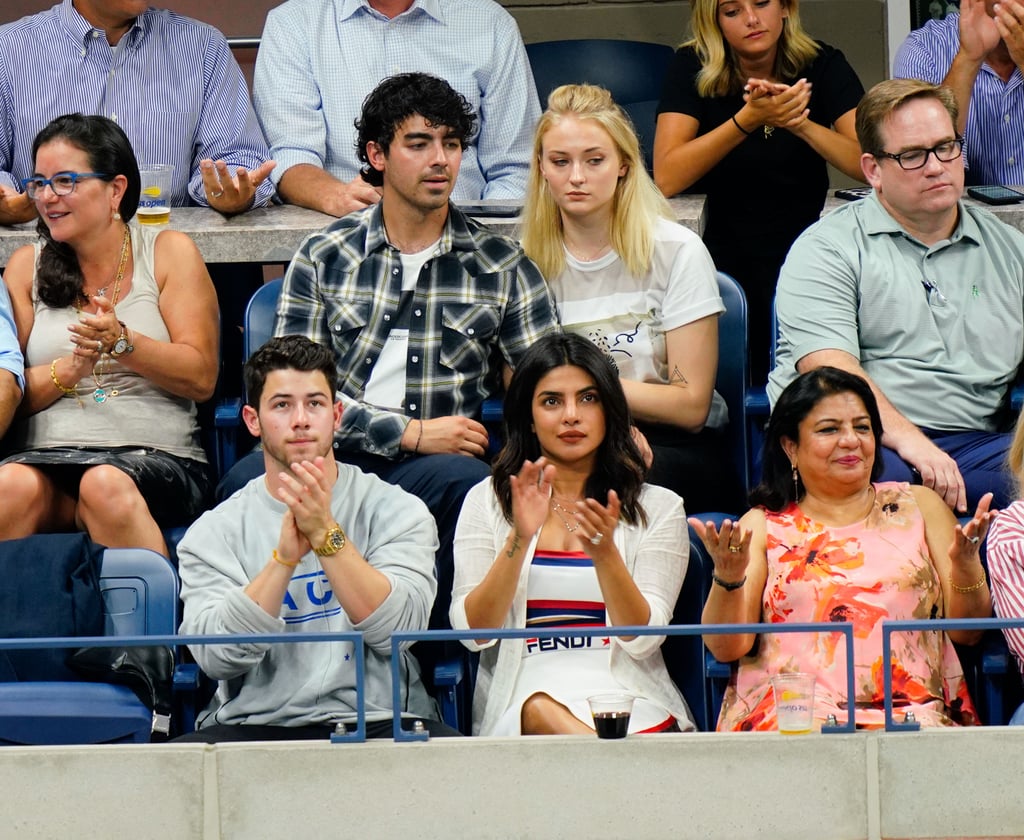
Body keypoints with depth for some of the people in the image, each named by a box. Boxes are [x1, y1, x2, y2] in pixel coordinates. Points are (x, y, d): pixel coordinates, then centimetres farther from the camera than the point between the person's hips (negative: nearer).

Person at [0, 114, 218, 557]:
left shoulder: (168, 253, 10)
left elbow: (202, 378, 2)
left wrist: (121, 342, -12)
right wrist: (71, 368, -9)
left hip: (156, 456, -1)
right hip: (47, 455, 1)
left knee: (106, 486, -37)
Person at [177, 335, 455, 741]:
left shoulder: (396, 511, 9)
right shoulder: (214, 532, 9)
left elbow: (395, 630, -7)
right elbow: (216, 657, -7)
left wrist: (326, 534, -16)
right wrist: (286, 554, -16)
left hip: (376, 722, 0)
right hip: (257, 727, 0)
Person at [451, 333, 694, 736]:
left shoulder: (657, 507, 11)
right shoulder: (487, 501, 13)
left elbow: (642, 639, -1)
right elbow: (473, 632, 1)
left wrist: (604, 551, -18)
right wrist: (520, 539, -13)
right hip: (523, 692, 2)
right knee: (542, 712, -35)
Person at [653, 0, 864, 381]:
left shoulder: (823, 65, 0)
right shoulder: (691, 67, -4)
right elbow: (667, 178, -18)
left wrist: (800, 123, -26)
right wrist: (749, 119, -26)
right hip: (726, 247, -1)